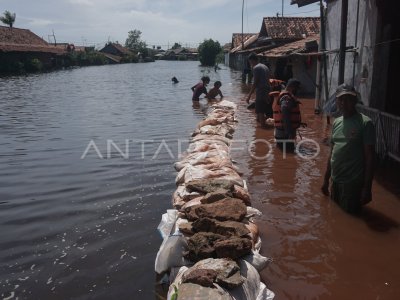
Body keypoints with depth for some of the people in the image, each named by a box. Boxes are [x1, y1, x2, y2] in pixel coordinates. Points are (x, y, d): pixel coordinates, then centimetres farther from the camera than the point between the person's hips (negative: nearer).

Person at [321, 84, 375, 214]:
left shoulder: (365, 123, -12)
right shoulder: (336, 122, 8)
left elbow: (369, 157, -13)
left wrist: (367, 188, -15)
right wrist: (326, 179, 16)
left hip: (353, 183, -6)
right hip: (335, 181, 6)